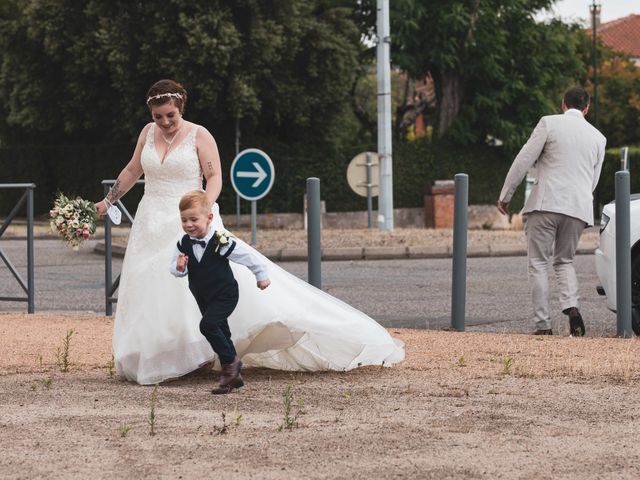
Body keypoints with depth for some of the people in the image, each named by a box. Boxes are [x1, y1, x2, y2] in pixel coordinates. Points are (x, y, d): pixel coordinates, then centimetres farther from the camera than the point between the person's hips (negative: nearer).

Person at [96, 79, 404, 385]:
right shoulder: (148, 133, 8)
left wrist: (205, 206, -24)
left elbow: (214, 177, -7)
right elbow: (132, 171, 20)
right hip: (151, 228, 4)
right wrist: (107, 202, 21)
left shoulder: (198, 136, -5)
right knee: (151, 297, 2)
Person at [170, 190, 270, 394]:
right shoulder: (183, 244, -6)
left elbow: (248, 256, -10)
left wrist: (261, 275, 2)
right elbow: (174, 268, 2)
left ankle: (230, 362, -8)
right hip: (204, 298, 7)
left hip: (225, 295, -7)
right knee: (221, 332, 15)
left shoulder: (221, 242, -22)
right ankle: (233, 376, 27)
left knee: (207, 325, -26)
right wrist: (179, 268, -23)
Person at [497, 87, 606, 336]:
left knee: (538, 263, 3)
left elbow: (523, 160, -3)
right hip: (579, 208, 4)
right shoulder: (598, 137, 13)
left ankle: (543, 324, -4)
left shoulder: (549, 123, 0)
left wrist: (505, 195, 4)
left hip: (546, 203, -4)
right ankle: (571, 305, -9)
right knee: (564, 261, 18)